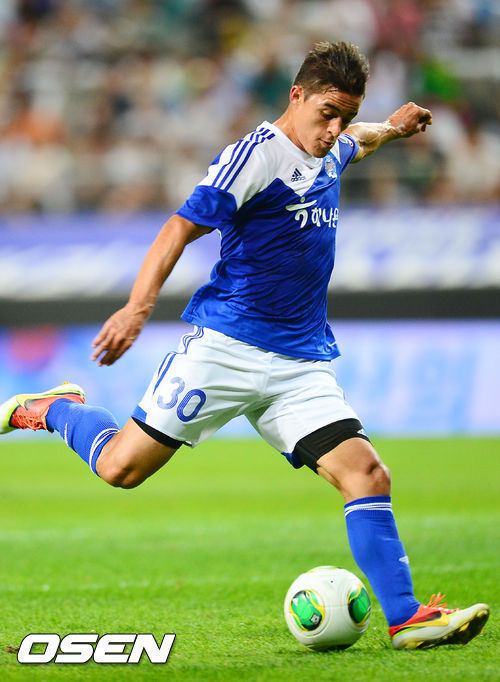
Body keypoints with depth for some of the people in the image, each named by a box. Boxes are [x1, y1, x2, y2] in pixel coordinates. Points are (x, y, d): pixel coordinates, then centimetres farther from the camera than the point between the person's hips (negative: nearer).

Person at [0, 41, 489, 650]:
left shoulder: (328, 156, 13)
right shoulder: (257, 154, -11)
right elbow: (182, 227, -15)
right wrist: (138, 307, -23)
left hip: (302, 364, 6)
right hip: (226, 345, -6)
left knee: (366, 474, -11)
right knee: (120, 467, -6)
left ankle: (405, 619, -10)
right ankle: (56, 409, 25)